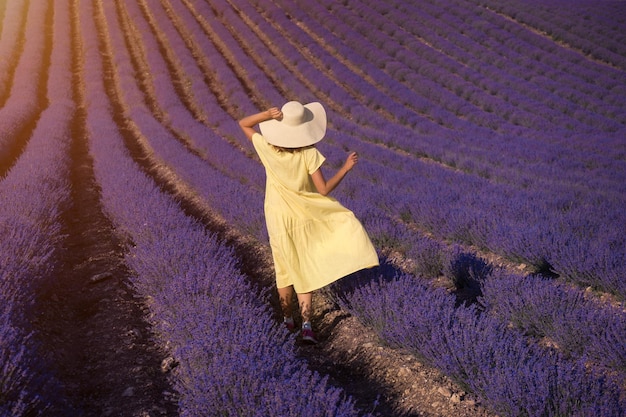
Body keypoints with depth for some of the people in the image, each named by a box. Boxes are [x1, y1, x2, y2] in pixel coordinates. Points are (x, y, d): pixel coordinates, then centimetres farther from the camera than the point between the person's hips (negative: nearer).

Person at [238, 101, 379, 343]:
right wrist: (346, 168, -9)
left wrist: (267, 115, -18)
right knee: (304, 270, 9)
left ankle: (288, 319, 31)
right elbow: (324, 189, -18)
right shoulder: (309, 153, -19)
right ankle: (306, 324, -1)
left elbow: (243, 124, -1)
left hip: (278, 218, 2)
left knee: (285, 269, 17)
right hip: (302, 217, -1)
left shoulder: (268, 149, -14)